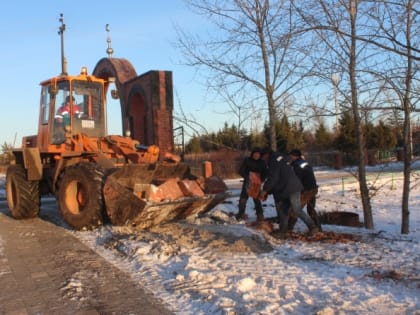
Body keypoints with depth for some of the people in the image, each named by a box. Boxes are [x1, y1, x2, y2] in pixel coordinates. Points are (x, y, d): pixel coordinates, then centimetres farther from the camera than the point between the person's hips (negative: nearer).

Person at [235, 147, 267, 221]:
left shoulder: (262, 162, 1)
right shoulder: (247, 160, -4)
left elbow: (264, 173, 6)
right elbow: (241, 171, -6)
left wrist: (260, 180, -12)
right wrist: (248, 177, -20)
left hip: (256, 184, 0)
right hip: (247, 182, 0)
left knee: (257, 199, -1)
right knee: (243, 199, -1)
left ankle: (260, 215, 9)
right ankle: (241, 214, 14)